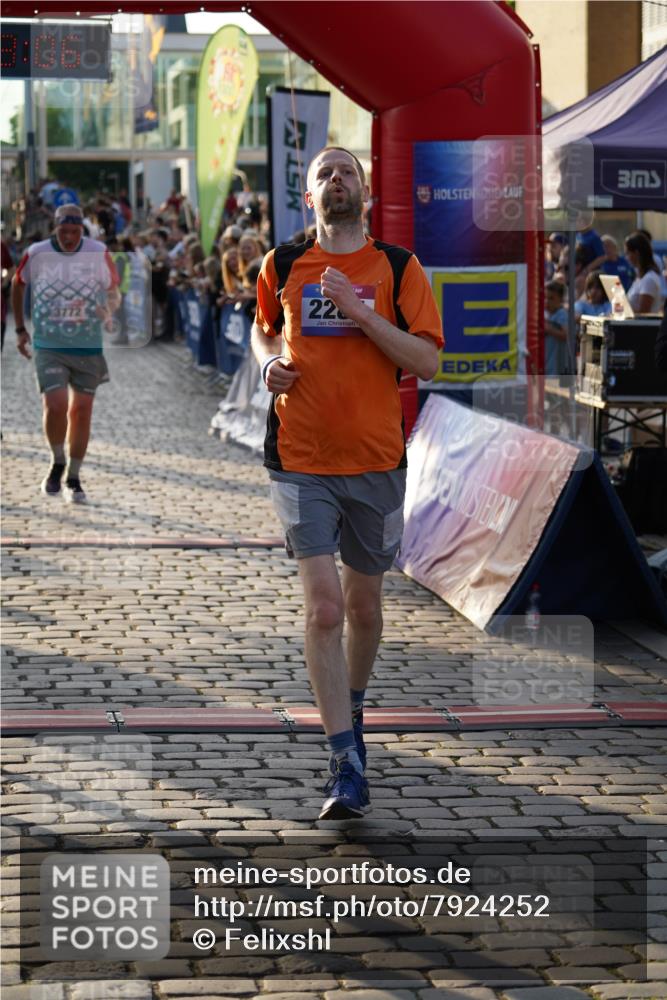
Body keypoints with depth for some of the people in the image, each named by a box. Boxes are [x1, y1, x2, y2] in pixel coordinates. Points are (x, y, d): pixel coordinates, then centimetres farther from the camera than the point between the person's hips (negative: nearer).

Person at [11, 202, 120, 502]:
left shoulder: (98, 254, -5)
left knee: (81, 411, 5)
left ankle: (73, 477, 20)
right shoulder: (36, 254, -4)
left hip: (88, 346, 1)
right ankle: (57, 463, 12)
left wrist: (108, 311, -17)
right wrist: (20, 329, 13)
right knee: (55, 405, -15)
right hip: (48, 346, -1)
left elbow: (114, 291, 5)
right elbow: (17, 285, 13)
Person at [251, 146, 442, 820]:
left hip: (376, 460, 1)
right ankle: (347, 767, -12)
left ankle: (351, 709, 41)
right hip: (300, 460, -1)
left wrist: (361, 312, -16)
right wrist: (269, 363, 1)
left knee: (363, 605, 13)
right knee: (324, 607, -12)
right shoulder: (282, 266, 5)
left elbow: (427, 361, -6)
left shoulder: (398, 267, 0)